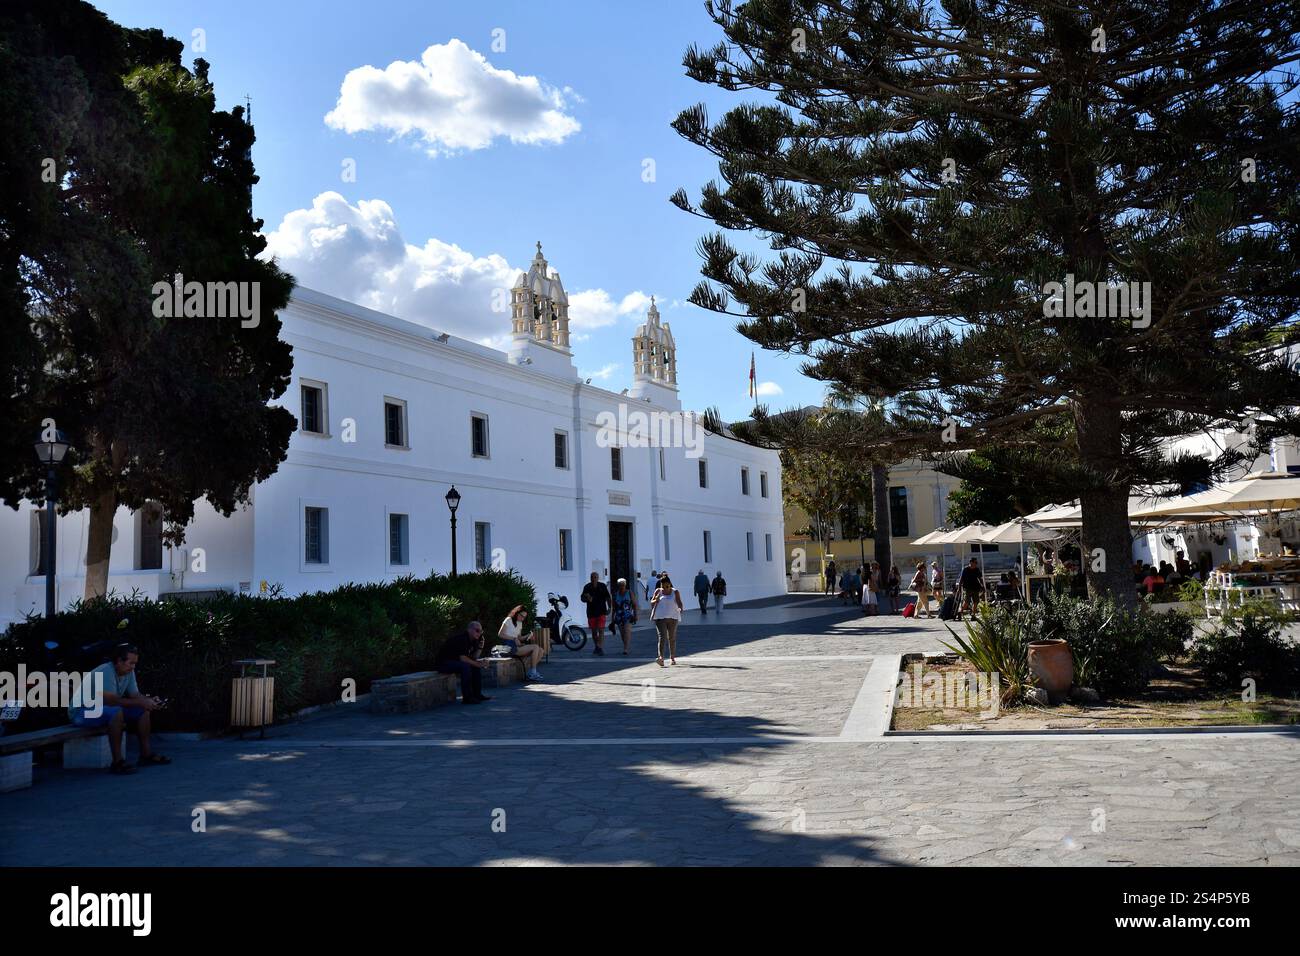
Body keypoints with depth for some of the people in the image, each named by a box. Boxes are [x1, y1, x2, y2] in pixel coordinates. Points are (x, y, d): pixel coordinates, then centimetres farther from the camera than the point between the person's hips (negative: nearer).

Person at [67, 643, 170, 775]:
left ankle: (146, 755, 3)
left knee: (143, 711, -2)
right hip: (81, 712, -9)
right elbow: (111, 700, -35)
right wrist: (141, 703, -34)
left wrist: (150, 701, -18)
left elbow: (135, 695, 3)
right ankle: (117, 762, -31)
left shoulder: (129, 672, -1)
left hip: (105, 709, 9)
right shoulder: (106, 672, -28)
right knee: (117, 712, -36)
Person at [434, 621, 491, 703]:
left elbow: (473, 658, 6)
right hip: (442, 663, -10)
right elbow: (462, 658, -29)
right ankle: (467, 698, -25)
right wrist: (477, 664, -21)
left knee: (477, 667, 4)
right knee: (465, 666, -31)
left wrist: (480, 646, -5)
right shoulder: (461, 639, -22)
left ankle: (477, 694, 7)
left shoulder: (472, 640, 7)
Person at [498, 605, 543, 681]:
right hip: (510, 647, -9)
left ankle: (529, 672, -11)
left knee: (540, 650, -8)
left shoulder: (520, 623, 22)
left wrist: (528, 636, 0)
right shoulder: (509, 620, -2)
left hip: (517, 646, 9)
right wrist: (514, 639, -15)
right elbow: (500, 634, -9)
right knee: (535, 647, -22)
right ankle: (533, 672, -16)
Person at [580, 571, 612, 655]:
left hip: (601, 612, -2)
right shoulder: (587, 587, 0)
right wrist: (587, 599, -19)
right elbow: (582, 599, 3)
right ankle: (597, 646, 30)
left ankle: (600, 648, -15)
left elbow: (607, 597, 9)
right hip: (591, 612, 2)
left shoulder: (602, 586, 0)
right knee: (593, 631, 11)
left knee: (601, 630, -12)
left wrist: (609, 608, 3)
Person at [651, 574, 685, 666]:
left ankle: (673, 657, 22)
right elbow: (651, 602, 10)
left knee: (672, 638, 10)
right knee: (662, 637, -14)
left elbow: (679, 603, -4)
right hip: (660, 617, -1)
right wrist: (656, 600, -13)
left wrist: (680, 608, -26)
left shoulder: (675, 592, 3)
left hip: (672, 617, 1)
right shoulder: (658, 591, 5)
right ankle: (661, 657, -24)